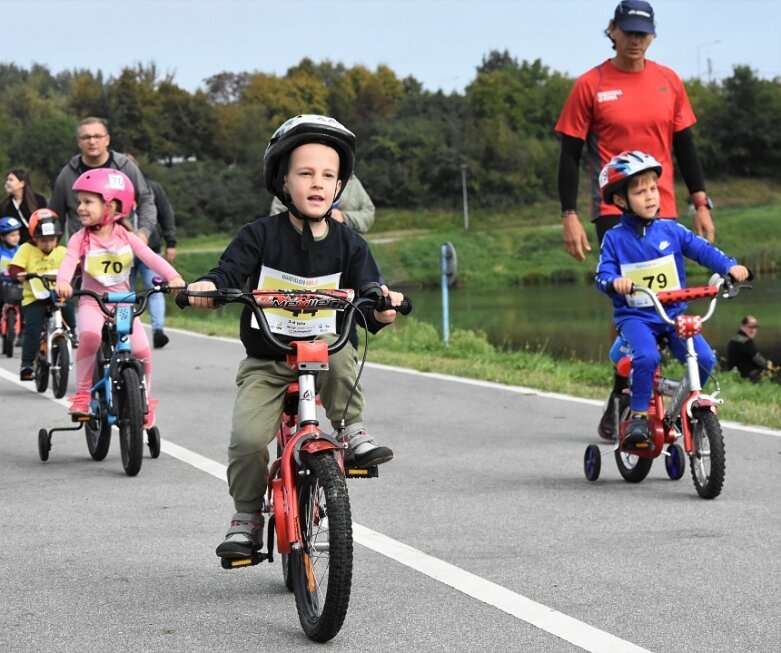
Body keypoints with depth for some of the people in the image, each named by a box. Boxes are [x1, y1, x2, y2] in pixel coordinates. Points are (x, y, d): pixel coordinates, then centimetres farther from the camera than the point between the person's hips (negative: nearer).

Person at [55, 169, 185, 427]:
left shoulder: (126, 236, -2)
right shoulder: (81, 239, -5)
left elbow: (150, 257, -13)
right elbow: (68, 262, -21)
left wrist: (173, 276, -31)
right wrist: (62, 282, -44)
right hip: (92, 302, -1)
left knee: (142, 351, -14)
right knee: (90, 336, -33)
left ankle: (145, 398, 13)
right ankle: (82, 392, -15)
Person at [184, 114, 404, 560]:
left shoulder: (348, 244, -2)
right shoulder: (260, 236, -6)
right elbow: (230, 272, -15)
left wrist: (382, 309, -31)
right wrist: (207, 287, -38)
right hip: (265, 362, 0)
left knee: (340, 352, -35)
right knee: (248, 437, -18)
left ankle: (352, 431, -12)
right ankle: (247, 518, 7)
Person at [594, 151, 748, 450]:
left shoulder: (670, 230, 6)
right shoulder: (615, 239, 1)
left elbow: (702, 249, 1)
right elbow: (603, 272, -5)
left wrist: (730, 266, -16)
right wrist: (614, 282, -29)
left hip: (674, 313, 3)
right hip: (634, 315, -3)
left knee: (704, 358, -16)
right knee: (647, 357, -33)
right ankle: (638, 415, -15)